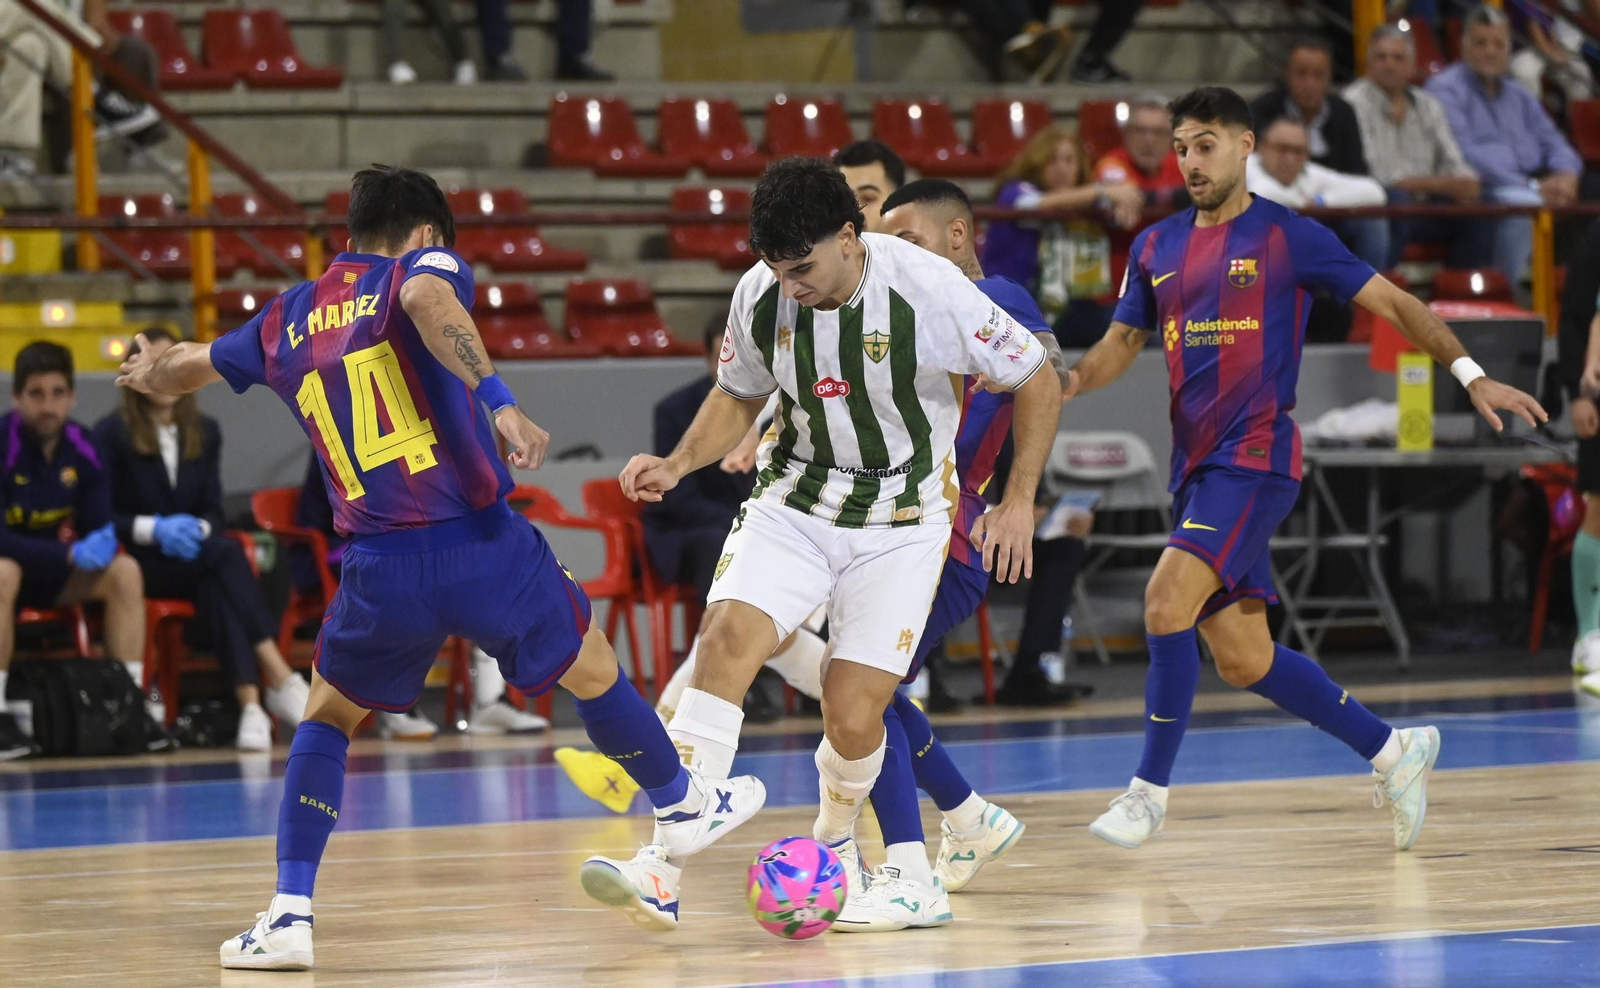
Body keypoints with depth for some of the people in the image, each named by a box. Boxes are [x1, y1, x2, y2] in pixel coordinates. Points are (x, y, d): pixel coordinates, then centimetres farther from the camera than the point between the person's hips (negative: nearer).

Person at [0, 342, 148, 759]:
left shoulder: (81, 446, -7)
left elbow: (100, 526, 0)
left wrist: (101, 544, -26)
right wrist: (70, 554, -35)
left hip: (51, 569, 6)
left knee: (124, 571, -14)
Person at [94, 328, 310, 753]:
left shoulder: (205, 432, 13)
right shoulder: (112, 435, -2)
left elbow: (213, 511, 12)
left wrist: (198, 529, -13)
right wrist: (155, 529, -20)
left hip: (193, 557, 4)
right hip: (136, 563, -4)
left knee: (216, 585, -36)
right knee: (225, 554, -35)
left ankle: (249, 703, -53)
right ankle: (280, 680, -48)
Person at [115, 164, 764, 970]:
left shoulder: (288, 320, 16)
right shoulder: (422, 266, 4)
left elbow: (195, 365, 33)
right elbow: (427, 298, -23)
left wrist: (154, 374, 57)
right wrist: (500, 401, -30)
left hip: (382, 570, 3)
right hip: (480, 542, -2)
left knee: (326, 719, 21)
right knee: (593, 673, 21)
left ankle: (288, 916, 9)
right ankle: (684, 806, 41)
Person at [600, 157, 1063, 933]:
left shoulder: (928, 290, -22)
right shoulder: (760, 295, -11)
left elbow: (1037, 382, -9)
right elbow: (739, 395, 10)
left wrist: (1019, 502, -12)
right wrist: (677, 466, -6)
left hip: (901, 519, -3)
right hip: (796, 499, 3)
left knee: (853, 715, -10)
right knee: (726, 637, -22)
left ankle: (833, 850, 23)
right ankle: (665, 858, -24)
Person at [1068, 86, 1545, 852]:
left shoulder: (1288, 237, -2)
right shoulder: (1157, 248, 13)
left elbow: (1391, 302, 1)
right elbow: (1121, 346, 17)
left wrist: (1470, 374, -7)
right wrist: (1064, 382, -3)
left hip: (1257, 457, -7)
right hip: (1196, 466, 7)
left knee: (1167, 597, -23)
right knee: (1241, 660, 6)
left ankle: (1149, 790, -14)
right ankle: (1392, 751, 22)